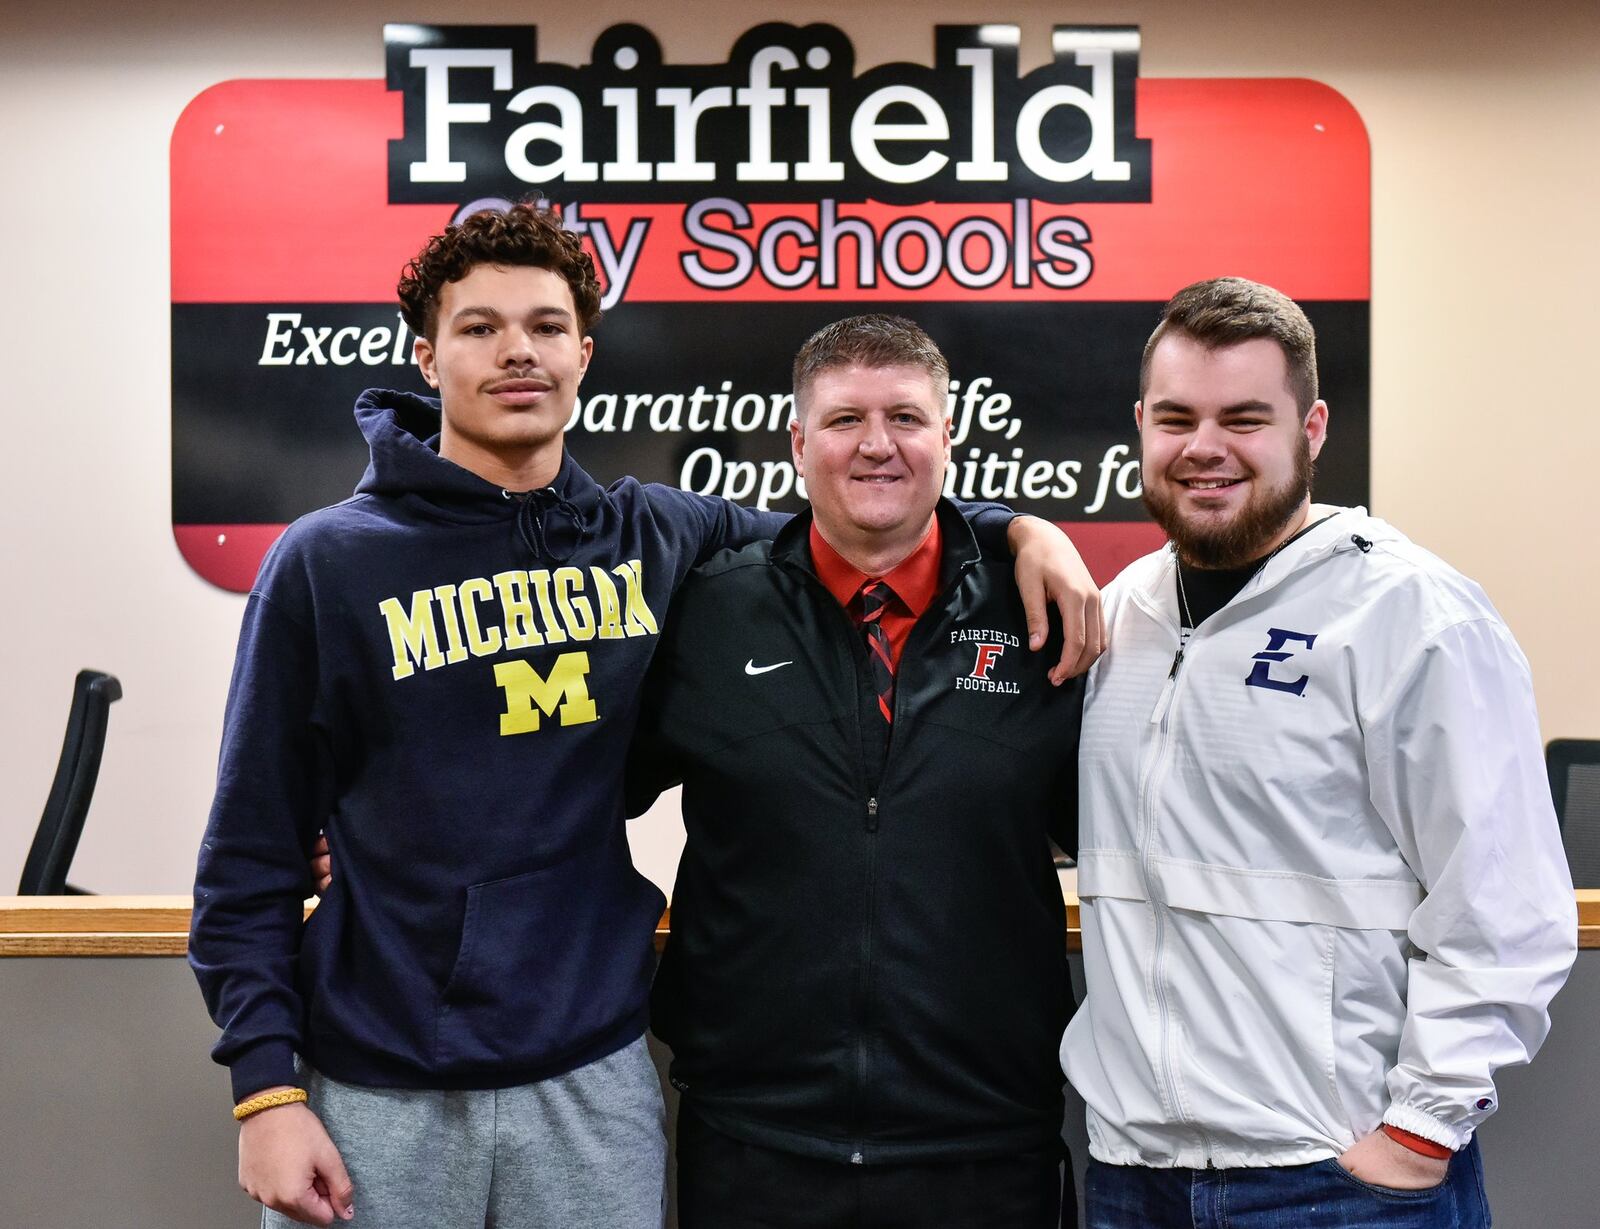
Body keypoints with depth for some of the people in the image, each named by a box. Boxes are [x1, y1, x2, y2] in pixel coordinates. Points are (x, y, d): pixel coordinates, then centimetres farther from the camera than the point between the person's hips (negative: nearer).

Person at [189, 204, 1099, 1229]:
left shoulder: (654, 537, 4)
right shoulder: (328, 562, -4)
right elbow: (253, 852, -3)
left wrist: (1020, 528, 3)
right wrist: (265, 1086, -8)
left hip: (596, 1078, 2)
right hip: (378, 1096, -2)